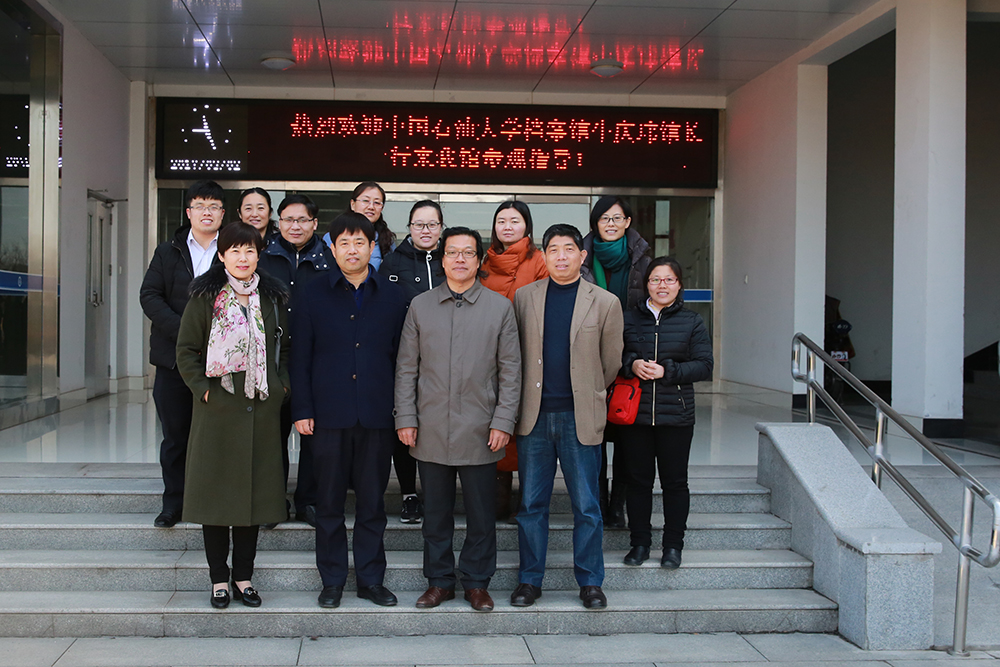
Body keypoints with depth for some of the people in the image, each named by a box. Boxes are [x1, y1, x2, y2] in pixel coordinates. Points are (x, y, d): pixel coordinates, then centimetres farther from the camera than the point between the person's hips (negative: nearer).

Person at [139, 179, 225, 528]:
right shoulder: (168, 252, 11)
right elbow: (150, 296, 2)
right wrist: (183, 330, -12)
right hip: (174, 357, 2)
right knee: (175, 434, 7)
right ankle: (174, 503, 17)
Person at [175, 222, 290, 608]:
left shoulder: (273, 298, 9)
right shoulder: (205, 297, 0)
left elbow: (285, 348, 16)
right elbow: (186, 351, 0)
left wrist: (281, 387, 4)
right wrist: (203, 389, -8)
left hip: (261, 410, 3)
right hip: (217, 411, -3)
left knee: (255, 491, 6)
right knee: (216, 491, 2)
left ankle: (243, 577, 17)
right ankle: (219, 580, 13)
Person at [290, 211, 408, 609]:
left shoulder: (392, 297, 8)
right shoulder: (314, 296, 5)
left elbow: (400, 356, 8)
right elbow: (300, 358, 4)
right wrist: (302, 410, -3)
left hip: (377, 415, 1)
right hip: (329, 415, -1)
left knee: (372, 502, 8)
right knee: (329, 503, 6)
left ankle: (371, 579, 19)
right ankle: (332, 580, 18)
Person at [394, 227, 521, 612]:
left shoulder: (500, 307, 4)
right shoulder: (420, 306, 7)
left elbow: (510, 371, 2)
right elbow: (406, 367, 8)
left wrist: (503, 422, -5)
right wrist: (405, 418, 0)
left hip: (480, 433, -1)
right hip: (431, 431, 1)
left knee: (481, 513, 6)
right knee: (436, 512, 10)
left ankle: (477, 583, 21)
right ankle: (439, 581, 24)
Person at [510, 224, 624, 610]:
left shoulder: (605, 303, 2)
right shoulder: (523, 297, 7)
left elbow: (611, 363, 10)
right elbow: (514, 354, 13)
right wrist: (525, 399, 11)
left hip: (580, 418, -1)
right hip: (534, 416, 1)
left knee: (586, 507, 5)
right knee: (531, 505, 7)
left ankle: (590, 582, 18)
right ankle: (529, 580, 19)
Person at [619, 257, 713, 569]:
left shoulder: (692, 323, 4)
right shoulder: (629, 318, 7)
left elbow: (704, 366, -2)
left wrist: (667, 371, -14)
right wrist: (631, 364, -12)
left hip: (676, 416, -1)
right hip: (634, 414, 1)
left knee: (674, 482, 5)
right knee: (638, 480, 6)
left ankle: (673, 545, 17)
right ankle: (640, 543, 19)